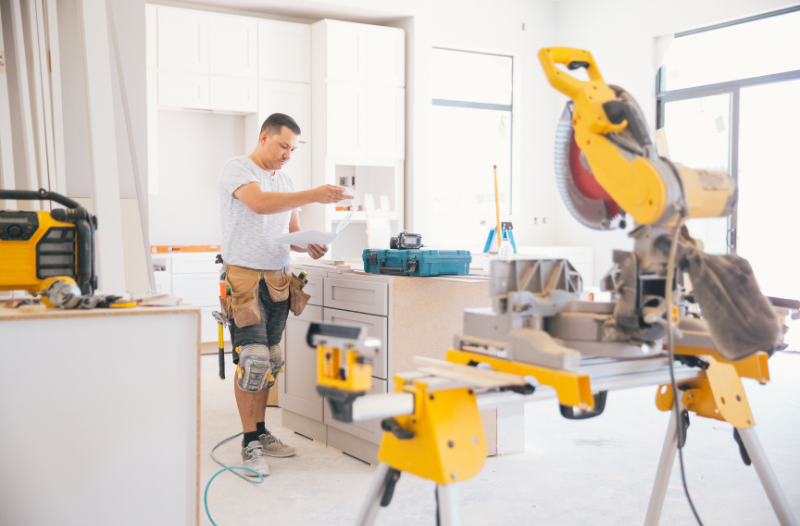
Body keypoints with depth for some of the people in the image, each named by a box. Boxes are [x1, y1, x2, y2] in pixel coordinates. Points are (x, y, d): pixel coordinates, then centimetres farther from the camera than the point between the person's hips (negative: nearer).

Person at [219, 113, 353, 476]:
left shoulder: (285, 181, 17)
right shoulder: (237, 168, -5)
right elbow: (259, 203, -25)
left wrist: (309, 246, -4)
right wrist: (314, 196, -31)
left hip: (278, 277, 7)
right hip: (244, 275, -7)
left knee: (270, 361, 10)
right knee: (253, 359, -10)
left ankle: (260, 433, 21)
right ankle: (250, 443, 0)